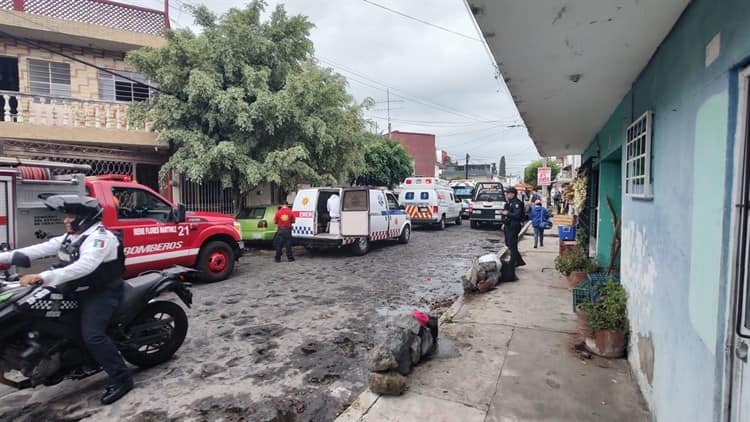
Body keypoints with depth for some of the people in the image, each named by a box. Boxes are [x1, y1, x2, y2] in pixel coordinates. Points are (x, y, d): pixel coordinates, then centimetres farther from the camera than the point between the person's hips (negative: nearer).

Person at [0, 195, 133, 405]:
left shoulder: (99, 237, -21)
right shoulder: (71, 237, 12)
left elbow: (84, 267, -36)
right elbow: (42, 249, 8)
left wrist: (43, 277, -42)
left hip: (102, 292, -10)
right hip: (79, 289, 10)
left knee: (92, 335, -23)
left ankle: (122, 379, -13)